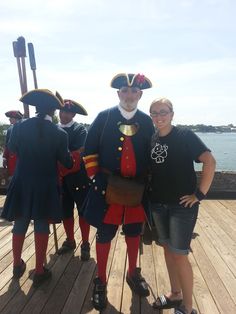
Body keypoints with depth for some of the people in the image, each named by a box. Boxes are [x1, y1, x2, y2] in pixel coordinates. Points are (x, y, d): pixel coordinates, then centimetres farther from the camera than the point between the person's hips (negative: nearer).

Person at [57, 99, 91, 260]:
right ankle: (70, 241, 33)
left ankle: (85, 244, 19)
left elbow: (79, 153, -17)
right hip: (61, 177, 5)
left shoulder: (80, 129, -6)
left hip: (78, 177, -5)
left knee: (83, 211, 5)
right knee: (65, 210, 15)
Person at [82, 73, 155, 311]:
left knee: (133, 232, 17)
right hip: (108, 186, -2)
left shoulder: (146, 121, 4)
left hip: (137, 188, 3)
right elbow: (90, 149, -2)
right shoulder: (104, 117, -2)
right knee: (105, 234, 9)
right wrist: (95, 177, -9)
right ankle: (100, 281, 30)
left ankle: (133, 274, 40)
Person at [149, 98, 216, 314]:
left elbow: (210, 161, -18)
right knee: (167, 249, 16)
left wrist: (200, 194, -18)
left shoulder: (185, 136, -11)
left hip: (182, 204, -5)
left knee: (179, 254, 0)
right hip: (158, 204, 6)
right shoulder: (151, 139, 4)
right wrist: (150, 194, 5)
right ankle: (175, 294, 37)